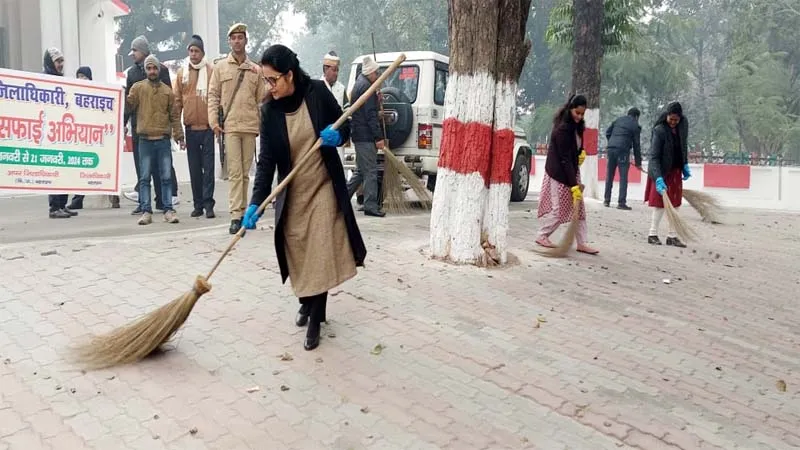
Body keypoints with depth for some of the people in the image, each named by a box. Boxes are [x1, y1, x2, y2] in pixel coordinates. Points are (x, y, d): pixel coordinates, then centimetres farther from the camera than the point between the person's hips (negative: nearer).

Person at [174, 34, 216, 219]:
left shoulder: (211, 71, 2)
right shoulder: (181, 72, 10)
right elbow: (177, 100, 10)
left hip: (208, 126, -3)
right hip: (190, 127, 3)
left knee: (208, 167, -3)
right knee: (194, 168, 8)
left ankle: (208, 203, -1)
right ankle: (198, 204, 15)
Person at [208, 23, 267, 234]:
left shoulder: (255, 70, 11)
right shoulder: (221, 67, 8)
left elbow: (261, 99, 11)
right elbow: (213, 96, 7)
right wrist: (214, 121, -4)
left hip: (250, 126, 2)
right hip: (230, 126, -2)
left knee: (245, 172, 7)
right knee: (235, 172, -7)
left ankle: (243, 211, 16)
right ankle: (236, 215, -9)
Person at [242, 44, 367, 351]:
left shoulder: (318, 92, -10)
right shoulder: (269, 112, -7)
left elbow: (345, 127, 3)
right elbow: (266, 162, -11)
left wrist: (337, 136, -22)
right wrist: (255, 203, -21)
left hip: (323, 188, -2)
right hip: (291, 194, 2)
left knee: (320, 254, -4)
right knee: (298, 255, 10)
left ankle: (315, 320, 8)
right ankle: (306, 304, 36)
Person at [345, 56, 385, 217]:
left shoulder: (360, 83, 19)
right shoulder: (366, 87, -13)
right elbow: (370, 114, -19)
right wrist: (379, 137, -19)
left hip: (359, 135, 10)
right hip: (366, 136, -10)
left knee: (361, 170, 17)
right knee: (370, 171, -5)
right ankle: (370, 206, -1)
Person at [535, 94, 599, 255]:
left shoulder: (577, 125, 2)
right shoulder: (562, 129, -24)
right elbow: (565, 159, -26)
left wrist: (582, 151, 0)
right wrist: (574, 185, -27)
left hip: (572, 170, 9)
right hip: (559, 173, -9)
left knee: (579, 207, 6)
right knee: (558, 208, -4)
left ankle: (581, 243, 10)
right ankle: (542, 236, 15)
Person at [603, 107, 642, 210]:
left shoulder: (618, 120, 17)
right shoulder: (635, 126, 2)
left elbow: (607, 132, 16)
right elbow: (636, 145, 2)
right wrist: (638, 162, 5)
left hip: (611, 148, 5)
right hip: (623, 151, -5)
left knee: (609, 176, 12)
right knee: (623, 177, -1)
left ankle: (607, 200, 17)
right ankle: (621, 203, -3)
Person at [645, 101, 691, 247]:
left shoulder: (683, 125, -3)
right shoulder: (659, 131, -22)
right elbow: (654, 157, -26)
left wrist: (685, 165, 10)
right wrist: (658, 178, -35)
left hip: (676, 171, 6)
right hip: (662, 170, -6)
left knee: (675, 204, 8)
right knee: (661, 203, -3)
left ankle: (672, 236, 15)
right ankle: (652, 234, 9)